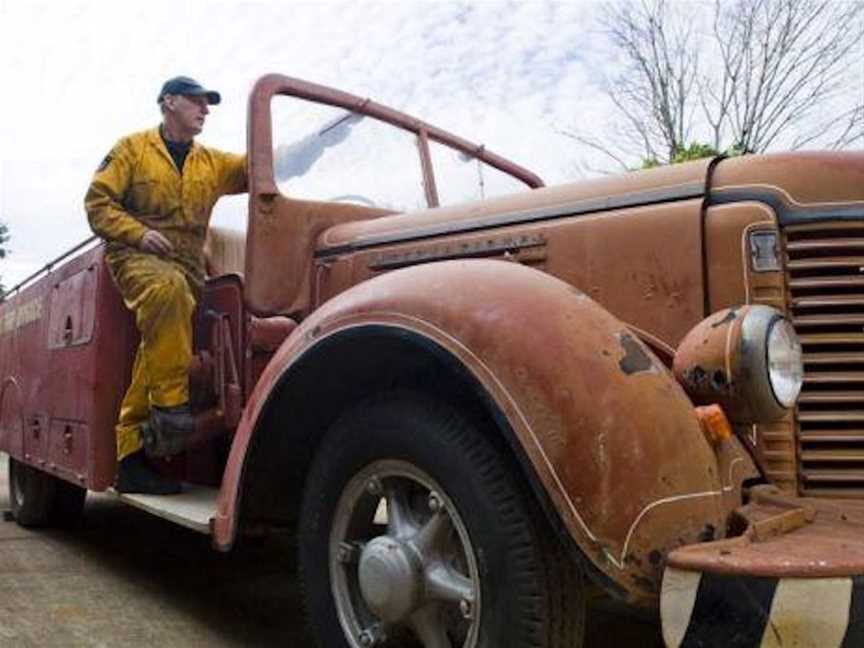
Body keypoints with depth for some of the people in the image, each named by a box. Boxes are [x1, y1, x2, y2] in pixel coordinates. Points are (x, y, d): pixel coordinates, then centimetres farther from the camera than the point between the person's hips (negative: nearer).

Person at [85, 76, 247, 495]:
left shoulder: (210, 162, 21)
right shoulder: (134, 148, 9)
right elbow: (98, 201, 4)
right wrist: (138, 233, -12)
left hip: (186, 266, 5)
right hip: (136, 256, -4)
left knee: (159, 349, -5)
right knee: (168, 288, -38)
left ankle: (132, 458, 1)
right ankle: (171, 404, -34)